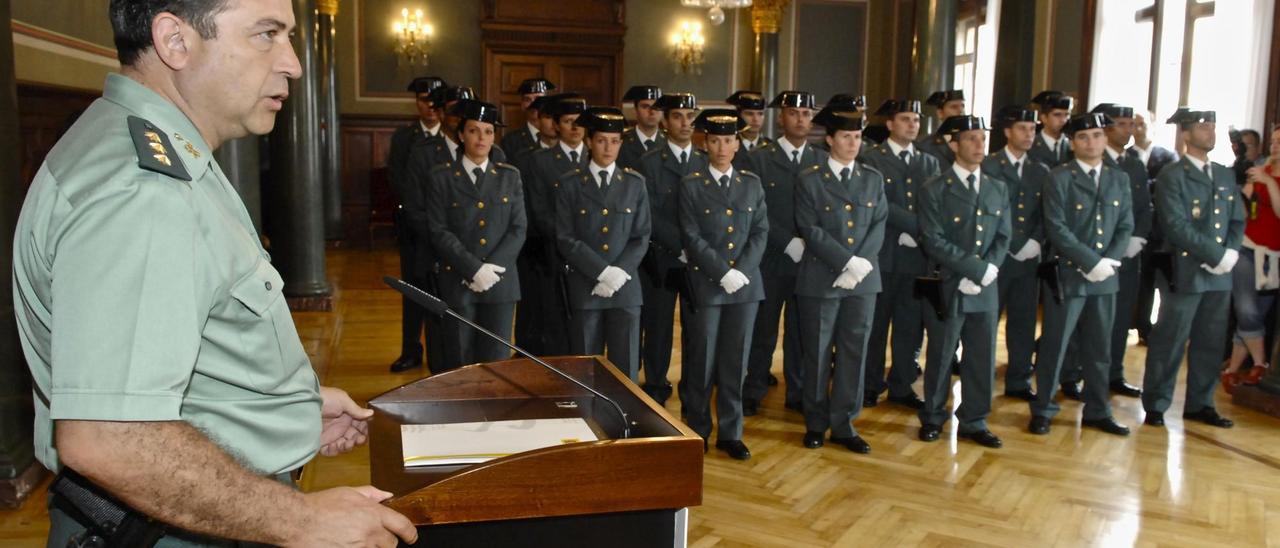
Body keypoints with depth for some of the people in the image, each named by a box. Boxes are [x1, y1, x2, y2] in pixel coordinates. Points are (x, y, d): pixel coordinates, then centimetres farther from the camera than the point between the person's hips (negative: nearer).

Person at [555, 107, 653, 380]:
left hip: (626, 288, 1)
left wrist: (619, 274, -11)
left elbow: (641, 237, 3)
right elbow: (566, 239, -5)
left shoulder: (635, 183, 7)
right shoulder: (569, 184, 1)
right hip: (584, 288, -1)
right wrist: (602, 272, -14)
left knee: (626, 368, 4)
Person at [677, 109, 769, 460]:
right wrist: (723, 274, -15)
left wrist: (741, 271, -10)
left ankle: (730, 433, 18)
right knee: (702, 361, 4)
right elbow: (692, 238, -8)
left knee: (735, 361, 7)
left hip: (746, 284, 3)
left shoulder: (751, 184, 10)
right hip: (705, 285, -3)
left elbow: (760, 232, 4)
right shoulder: (690, 186, 0)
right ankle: (697, 431, 18)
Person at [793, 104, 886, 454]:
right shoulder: (809, 180, -1)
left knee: (854, 352, 6)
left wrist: (862, 265, -11)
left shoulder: (873, 179, 11)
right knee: (817, 353, 5)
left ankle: (843, 424, 17)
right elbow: (811, 231, -9)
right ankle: (816, 423, 19)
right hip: (821, 279, -3)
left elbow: (878, 227, 4)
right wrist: (849, 262, -16)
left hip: (863, 280, 3)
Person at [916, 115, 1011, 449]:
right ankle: (933, 419, 22)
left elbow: (1003, 237, 8)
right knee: (940, 357, 6)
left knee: (983, 358, 9)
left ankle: (974, 423, 22)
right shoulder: (935, 190, -6)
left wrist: (988, 270, -10)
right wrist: (977, 268, -18)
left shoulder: (998, 189, 11)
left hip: (986, 289, 4)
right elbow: (933, 240, -14)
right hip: (948, 287, -4)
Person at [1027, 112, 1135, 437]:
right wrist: (1091, 262, -16)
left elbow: (1126, 226, 8)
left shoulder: (1119, 179, 12)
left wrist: (1110, 261, -9)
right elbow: (1056, 228, -12)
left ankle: (1097, 411, 23)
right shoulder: (1060, 178, -3)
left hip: (1105, 277, 5)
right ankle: (1043, 410, 13)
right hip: (1068, 274, -4)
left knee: (1099, 348, 12)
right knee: (1055, 346, 2)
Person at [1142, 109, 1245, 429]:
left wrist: (1231, 252, -5)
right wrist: (1217, 255, -16)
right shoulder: (1171, 177, -6)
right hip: (1185, 272, -6)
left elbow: (1238, 220, 13)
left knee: (1211, 342, 10)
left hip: (1219, 274, 6)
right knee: (1170, 342, 0)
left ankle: (1199, 404, 22)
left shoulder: (1225, 175, 15)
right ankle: (1155, 405, 10)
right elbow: (1176, 226, -15)